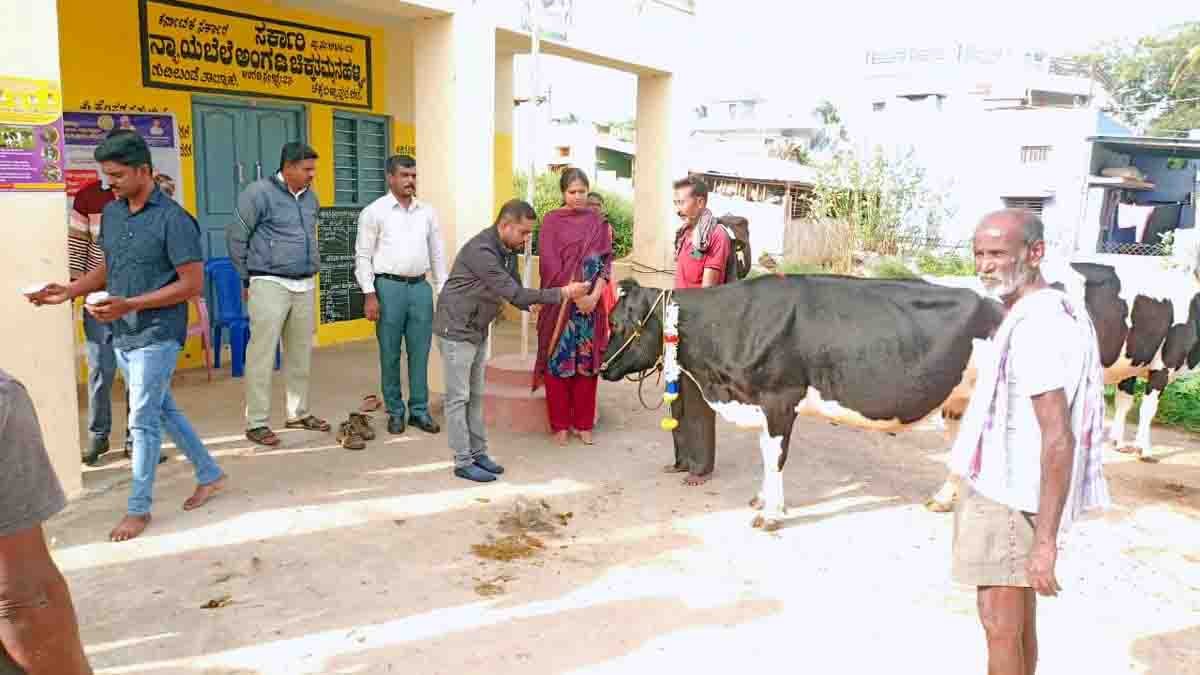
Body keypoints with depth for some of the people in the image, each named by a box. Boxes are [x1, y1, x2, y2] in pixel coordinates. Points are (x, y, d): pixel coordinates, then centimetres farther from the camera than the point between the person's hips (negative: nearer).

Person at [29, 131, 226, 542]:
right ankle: (210, 474, 31)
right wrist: (68, 291, 2)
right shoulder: (111, 213, 8)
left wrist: (130, 304, -22)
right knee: (162, 410, 16)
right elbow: (108, 267, 18)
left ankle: (139, 508, 13)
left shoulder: (173, 219, -15)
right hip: (121, 335, 8)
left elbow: (192, 284, -17)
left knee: (143, 421, -1)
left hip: (156, 335, -8)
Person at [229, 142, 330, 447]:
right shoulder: (260, 192, -8)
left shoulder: (310, 196, 12)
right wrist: (248, 279, 0)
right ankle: (256, 422, 3)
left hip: (305, 286, 7)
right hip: (270, 285, -6)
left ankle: (298, 413, 24)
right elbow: (236, 237, -5)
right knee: (262, 354, -4)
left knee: (301, 353, 12)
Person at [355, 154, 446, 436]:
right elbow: (363, 255, -3)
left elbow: (437, 254, 14)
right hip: (389, 287, -3)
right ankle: (395, 412, 16)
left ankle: (420, 410, 16)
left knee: (420, 352, 7)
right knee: (390, 354, 5)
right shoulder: (374, 211, -1)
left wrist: (444, 290, 9)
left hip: (420, 287, 4)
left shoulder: (427, 212, 11)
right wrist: (369, 294, -10)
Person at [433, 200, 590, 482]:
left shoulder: (508, 250, 3)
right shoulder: (481, 250, -27)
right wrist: (563, 293, -29)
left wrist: (534, 306, -12)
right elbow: (512, 292, -30)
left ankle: (478, 453, 21)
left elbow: (514, 290, 9)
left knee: (475, 395, 13)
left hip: (478, 330, 9)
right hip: (456, 330, -9)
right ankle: (463, 462, 6)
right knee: (458, 398, -1)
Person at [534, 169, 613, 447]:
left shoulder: (596, 221, 8)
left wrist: (594, 295, -12)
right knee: (558, 363, 1)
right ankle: (560, 425, 11)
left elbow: (606, 262, 3)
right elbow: (549, 264, -7)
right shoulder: (551, 221, 1)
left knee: (587, 362, 5)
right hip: (559, 303, -2)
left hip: (590, 303, 2)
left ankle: (584, 423, 16)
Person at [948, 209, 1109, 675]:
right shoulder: (1051, 310, 11)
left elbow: (1059, 438, -25)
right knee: (1018, 618, 19)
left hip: (1007, 499, -10)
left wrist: (1046, 539, -25)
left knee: (1000, 624, 0)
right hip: (1009, 491, 10)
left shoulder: (1036, 324, -21)